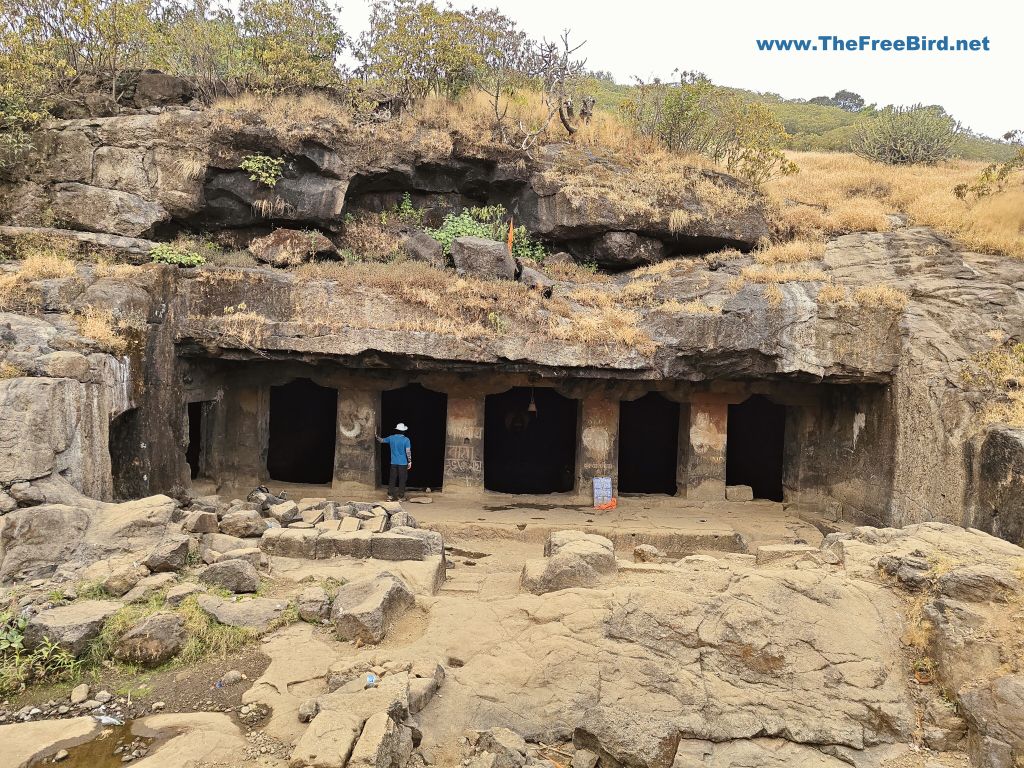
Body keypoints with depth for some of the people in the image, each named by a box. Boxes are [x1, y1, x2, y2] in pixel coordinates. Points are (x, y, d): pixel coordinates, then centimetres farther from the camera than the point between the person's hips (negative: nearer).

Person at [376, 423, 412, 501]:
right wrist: (409, 461, -3)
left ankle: (390, 496, 9)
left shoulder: (391, 438, 1)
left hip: (394, 462, 3)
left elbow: (382, 440, 16)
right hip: (403, 463, -3)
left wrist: (376, 436, 35)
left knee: (392, 479, 9)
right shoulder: (406, 440, -11)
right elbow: (408, 452, -12)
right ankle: (401, 496, 8)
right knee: (402, 480, 4)